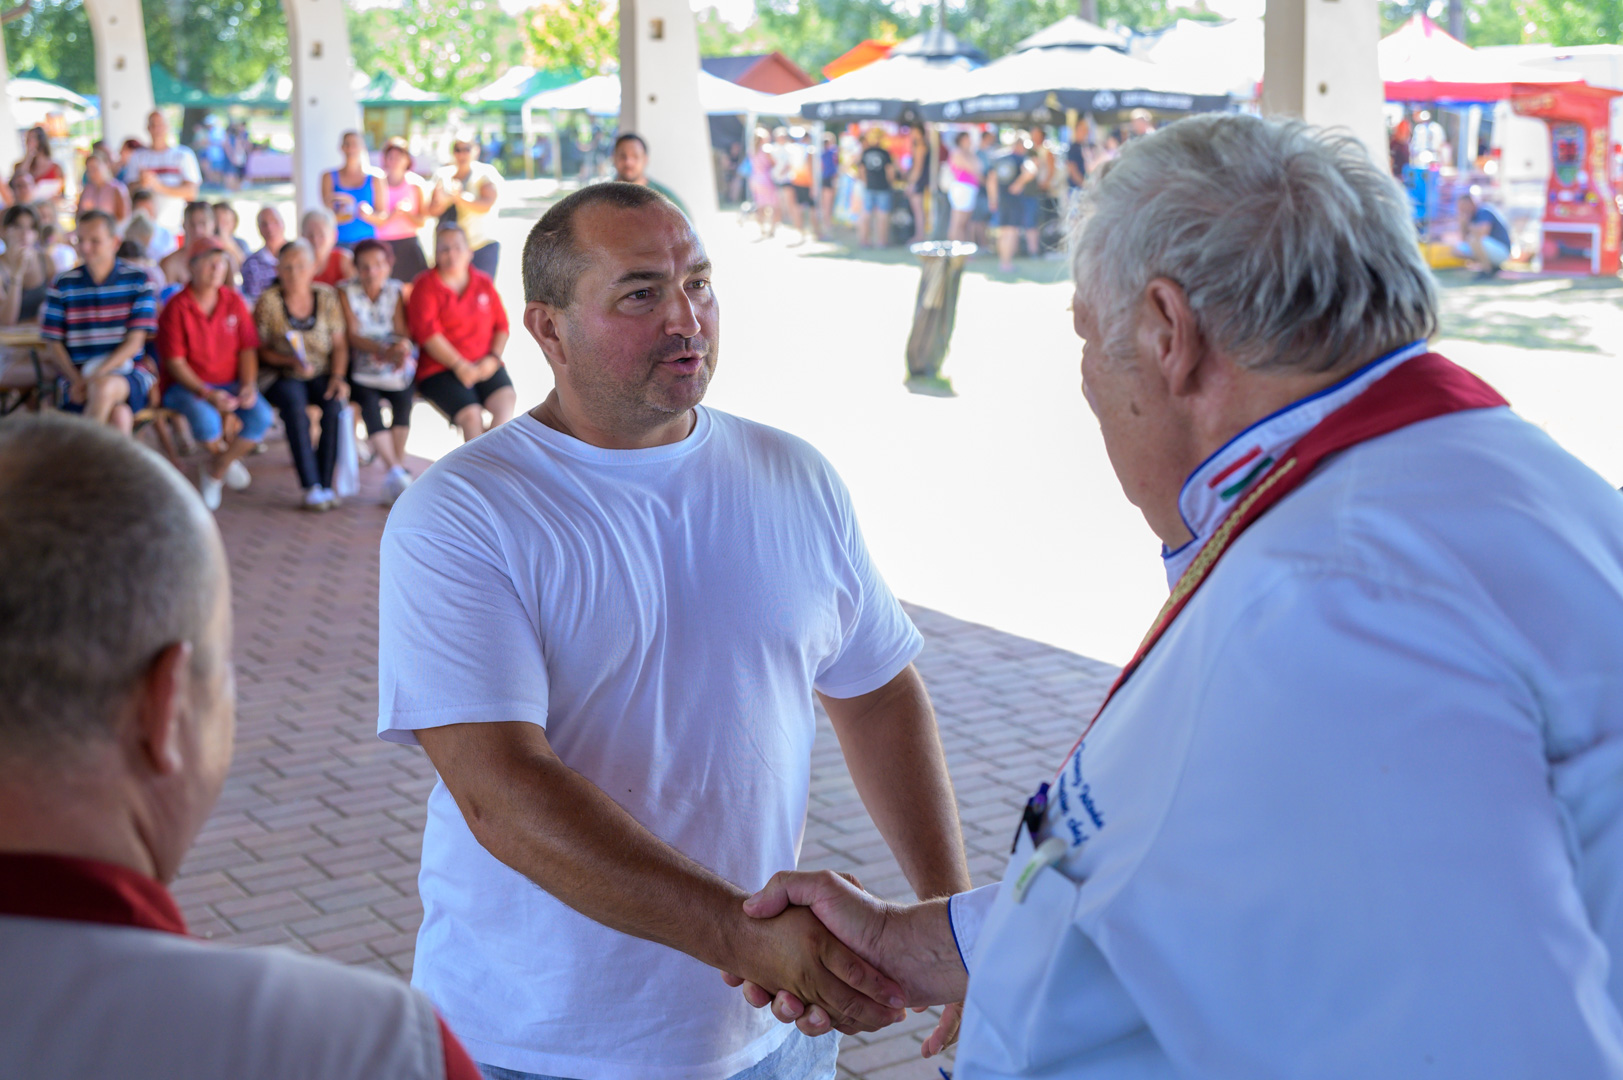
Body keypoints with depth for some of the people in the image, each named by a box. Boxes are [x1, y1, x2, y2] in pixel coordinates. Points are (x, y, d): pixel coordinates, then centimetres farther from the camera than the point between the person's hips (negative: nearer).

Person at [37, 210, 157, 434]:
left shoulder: (138, 281, 6)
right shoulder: (62, 285, 9)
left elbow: (134, 342, -2)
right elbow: (54, 344, 7)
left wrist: (98, 375, -15)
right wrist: (76, 380, -11)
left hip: (128, 375, 0)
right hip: (79, 376, 0)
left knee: (105, 386, -37)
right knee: (119, 415, -32)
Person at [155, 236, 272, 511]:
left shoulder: (234, 302, 5)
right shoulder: (176, 308, -9)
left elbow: (248, 350, 4)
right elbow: (175, 362, -11)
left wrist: (249, 386, -14)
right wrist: (207, 394, -23)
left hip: (229, 383, 4)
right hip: (187, 385, -4)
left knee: (261, 416, -24)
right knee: (206, 418, -36)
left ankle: (214, 470, -2)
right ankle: (226, 459, 2)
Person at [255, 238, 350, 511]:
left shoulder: (326, 297, 4)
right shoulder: (268, 301, -4)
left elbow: (340, 345, 4)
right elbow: (261, 350, -4)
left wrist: (338, 376, -12)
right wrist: (290, 361, -21)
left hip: (321, 375, 2)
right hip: (282, 377, -2)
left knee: (335, 402, -30)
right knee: (294, 401, -34)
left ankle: (326, 483, -25)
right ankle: (310, 486, -34)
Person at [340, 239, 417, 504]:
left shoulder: (396, 290, 9)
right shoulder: (346, 291, 1)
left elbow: (402, 330, 0)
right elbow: (353, 334, -8)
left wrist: (402, 346, -25)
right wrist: (383, 351, -25)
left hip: (396, 362, 2)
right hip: (361, 362, -2)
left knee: (402, 397, -29)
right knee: (369, 402, -31)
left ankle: (397, 468, -26)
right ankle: (395, 470, -37)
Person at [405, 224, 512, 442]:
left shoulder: (484, 283, 16)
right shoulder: (425, 285, 4)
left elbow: (501, 325, 13)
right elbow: (427, 333, -6)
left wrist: (493, 358, -6)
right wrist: (459, 366, -14)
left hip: (485, 365, 3)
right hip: (440, 369, -3)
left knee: (506, 400, -28)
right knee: (471, 414, -28)